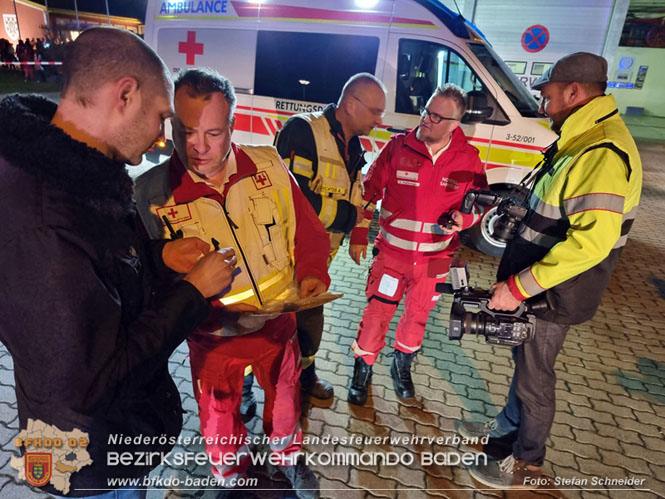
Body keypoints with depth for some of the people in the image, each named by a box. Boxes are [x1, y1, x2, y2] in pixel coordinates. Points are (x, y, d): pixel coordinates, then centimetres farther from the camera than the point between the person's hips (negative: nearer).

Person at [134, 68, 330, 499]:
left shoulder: (268, 165, -13)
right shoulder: (152, 192, -19)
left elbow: (307, 231, -3)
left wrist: (312, 273, -21)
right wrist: (211, 316, -29)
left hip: (279, 325, 2)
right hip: (214, 338, -1)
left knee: (285, 399, 27)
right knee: (220, 419, 23)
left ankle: (288, 457, 61)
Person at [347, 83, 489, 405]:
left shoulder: (468, 158, -6)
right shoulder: (398, 146, -9)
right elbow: (368, 191, -3)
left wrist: (464, 218, -15)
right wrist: (358, 235, -5)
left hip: (435, 258, 2)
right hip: (392, 251, -2)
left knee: (417, 317, 18)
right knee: (377, 314, 4)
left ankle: (402, 367, 45)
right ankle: (363, 370, 30)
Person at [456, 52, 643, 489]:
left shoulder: (602, 153, -25)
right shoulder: (581, 140, 9)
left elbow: (592, 241, -32)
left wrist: (518, 286, -29)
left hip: (552, 294, -9)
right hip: (534, 284, 9)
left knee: (534, 375, 7)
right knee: (524, 359, 23)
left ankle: (526, 465, 29)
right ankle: (510, 425, 45)